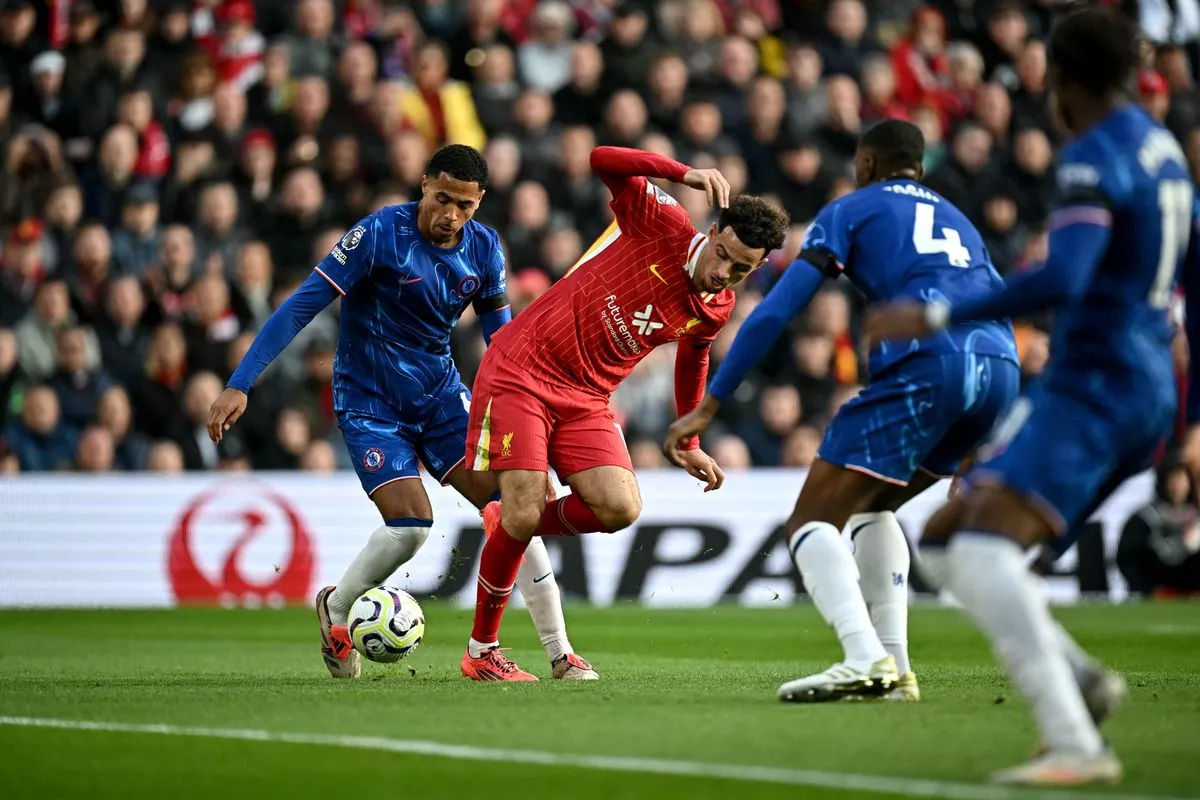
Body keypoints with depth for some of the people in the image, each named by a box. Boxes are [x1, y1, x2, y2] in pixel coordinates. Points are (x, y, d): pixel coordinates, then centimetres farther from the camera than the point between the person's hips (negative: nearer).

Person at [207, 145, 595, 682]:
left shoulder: (484, 248, -4)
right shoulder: (379, 234, -20)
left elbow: (499, 330, 14)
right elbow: (300, 308, -19)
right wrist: (240, 385, -23)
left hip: (440, 393, 5)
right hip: (368, 401, -5)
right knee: (410, 523, -20)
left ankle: (559, 652, -6)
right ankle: (335, 607, 11)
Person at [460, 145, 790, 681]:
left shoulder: (716, 311, 2)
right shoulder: (662, 225, -14)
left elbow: (693, 358, 23)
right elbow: (603, 161, -24)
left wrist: (688, 445, 26)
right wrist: (684, 174, -35)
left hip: (587, 401, 5)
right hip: (521, 371, -5)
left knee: (620, 509, -16)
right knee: (524, 515, -12)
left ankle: (512, 523, 14)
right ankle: (481, 652, 7)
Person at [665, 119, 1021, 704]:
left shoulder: (851, 210, 17)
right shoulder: (957, 220, 34)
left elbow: (776, 311, 8)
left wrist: (709, 406, 8)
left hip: (926, 365, -6)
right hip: (1002, 370, 6)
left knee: (813, 520, -2)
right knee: (871, 506, 25)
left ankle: (865, 660, -25)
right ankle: (895, 669, 14)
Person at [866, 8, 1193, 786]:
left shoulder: (1094, 158, -14)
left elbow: (1061, 280, -28)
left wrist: (937, 316, -25)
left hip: (1093, 386, -10)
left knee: (984, 550, -24)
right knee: (943, 541, 11)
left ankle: (1076, 746, -31)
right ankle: (1082, 681, 7)